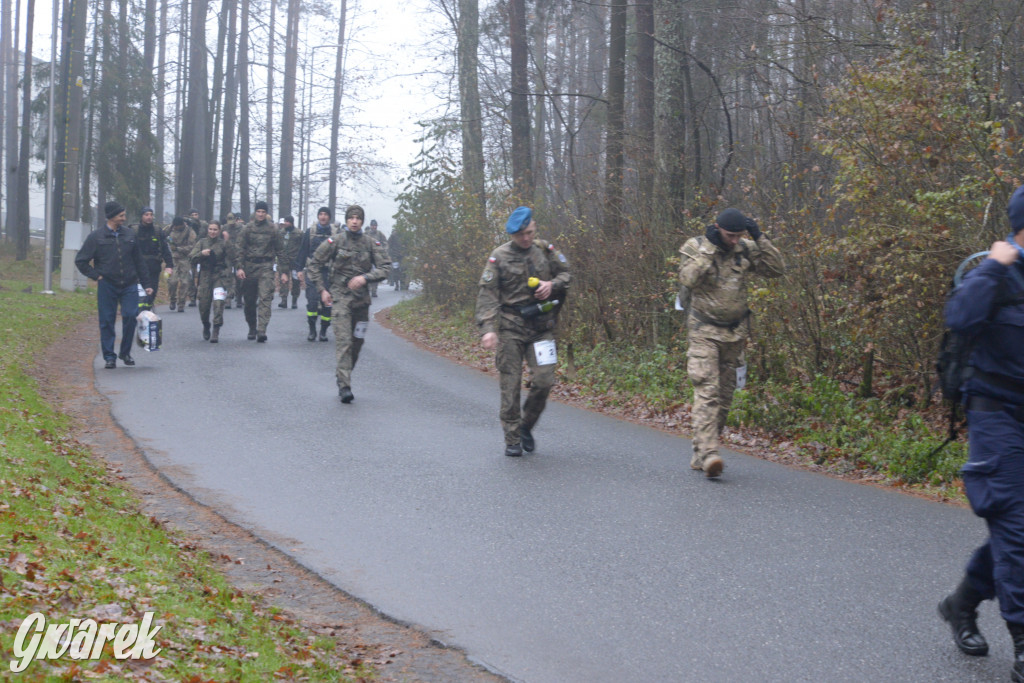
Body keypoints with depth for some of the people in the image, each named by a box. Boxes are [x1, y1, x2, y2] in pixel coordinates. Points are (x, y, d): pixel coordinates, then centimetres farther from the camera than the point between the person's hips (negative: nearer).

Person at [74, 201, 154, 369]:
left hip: (129, 285, 1)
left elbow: (139, 261, 15)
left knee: (131, 315, -11)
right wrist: (96, 275, -2)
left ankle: (126, 352, 8)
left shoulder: (130, 235, 8)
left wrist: (146, 284, 13)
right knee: (107, 321, 1)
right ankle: (109, 357, 10)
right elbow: (80, 261, 6)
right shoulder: (96, 237, 0)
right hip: (107, 286, -1)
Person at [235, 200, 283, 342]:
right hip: (250, 265, 2)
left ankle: (261, 330, -22)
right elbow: (239, 248, 3)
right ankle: (252, 328, 25)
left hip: (266, 266, -2)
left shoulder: (273, 229, 4)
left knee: (265, 298, -15)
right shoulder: (247, 228, 4)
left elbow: (279, 250, 8)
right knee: (250, 300, 9)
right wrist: (240, 267, -7)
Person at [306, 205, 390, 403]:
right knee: (343, 340, -13)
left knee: (357, 342, 9)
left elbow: (384, 268, -2)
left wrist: (365, 278, -18)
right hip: (340, 296, -3)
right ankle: (344, 386, -18)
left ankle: (343, 377, 27)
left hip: (362, 298, 3)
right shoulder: (334, 242, -1)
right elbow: (314, 264, 4)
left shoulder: (371, 244, 4)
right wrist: (322, 290, -1)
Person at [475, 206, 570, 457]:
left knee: (544, 380, -5)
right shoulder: (500, 256, -2)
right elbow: (487, 294, -6)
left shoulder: (545, 250, 8)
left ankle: (526, 426, 19)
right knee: (511, 384, -2)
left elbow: (567, 273, 18)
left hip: (541, 326, 2)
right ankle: (512, 439, 7)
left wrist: (552, 284, -5)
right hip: (511, 327, -2)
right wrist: (487, 328, -17)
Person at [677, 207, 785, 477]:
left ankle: (700, 455, 19)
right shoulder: (695, 247, -7)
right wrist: (708, 247, -21)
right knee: (707, 392, -17)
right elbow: (688, 278, -23)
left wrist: (759, 238, -9)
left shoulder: (746, 249, 4)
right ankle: (709, 454, -26)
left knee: (724, 397, 8)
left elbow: (777, 269, -3)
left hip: (735, 333, 5)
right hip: (704, 332, -5)